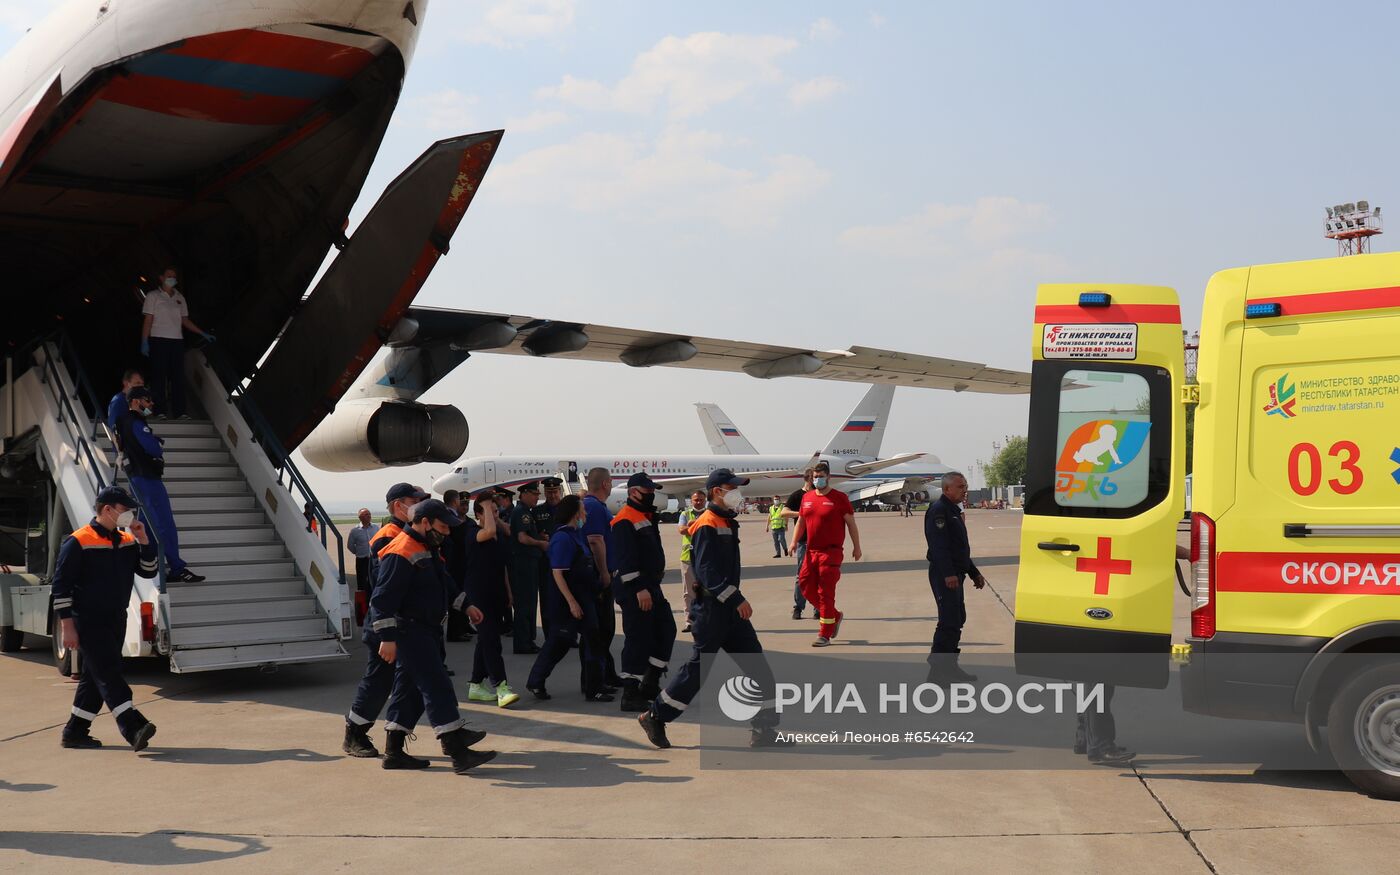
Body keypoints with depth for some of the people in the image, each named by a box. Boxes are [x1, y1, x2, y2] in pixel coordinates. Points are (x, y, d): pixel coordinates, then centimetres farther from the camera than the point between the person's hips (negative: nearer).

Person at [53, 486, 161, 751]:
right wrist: (67, 626, -15)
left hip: (115, 620, 8)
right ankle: (134, 728, -25)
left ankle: (75, 732, 22)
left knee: (96, 677, 12)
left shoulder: (126, 541, 10)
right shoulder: (78, 542, -11)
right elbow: (61, 585, -11)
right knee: (108, 673, -15)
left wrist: (143, 540, -5)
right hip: (88, 622, -8)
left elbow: (148, 571, 9)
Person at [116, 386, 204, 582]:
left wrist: (157, 443, -1)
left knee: (145, 523, 14)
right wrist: (159, 446, 0)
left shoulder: (126, 422, 17)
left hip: (136, 478, 11)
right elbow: (155, 448, -21)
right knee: (165, 524, -9)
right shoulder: (136, 423, -15)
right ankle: (178, 569, -9)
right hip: (148, 478, -11)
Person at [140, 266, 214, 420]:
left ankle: (179, 411, 0)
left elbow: (185, 320, 19)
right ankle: (160, 411, -4)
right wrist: (144, 342, -8)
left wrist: (203, 333, 13)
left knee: (178, 376, 0)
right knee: (159, 376, -5)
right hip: (158, 339, -4)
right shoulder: (153, 296, 4)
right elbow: (147, 320, 0)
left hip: (177, 340, 4)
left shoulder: (179, 298, 17)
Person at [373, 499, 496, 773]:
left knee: (409, 689, 12)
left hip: (425, 632, 11)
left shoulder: (427, 550, 16)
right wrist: (388, 638, -26)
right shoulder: (401, 553, -18)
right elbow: (384, 598, -23)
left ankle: (393, 752, 19)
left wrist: (465, 606, 29)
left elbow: (444, 584, 32)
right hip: (410, 633, -11)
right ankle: (458, 754, -13)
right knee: (437, 687, -12)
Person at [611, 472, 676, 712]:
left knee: (666, 630, 13)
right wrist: (639, 589, -26)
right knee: (638, 638, -8)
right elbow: (626, 559, -23)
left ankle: (650, 684, 22)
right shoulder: (625, 521, -15)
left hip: (651, 587, 10)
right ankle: (630, 695, -2)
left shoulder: (647, 517, 18)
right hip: (634, 591, -10)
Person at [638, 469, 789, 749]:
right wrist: (737, 599, -27)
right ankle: (654, 717, 12)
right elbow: (708, 572, -23)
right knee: (698, 668, -2)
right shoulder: (707, 526, -14)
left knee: (757, 666, 4)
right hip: (712, 608, -9)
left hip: (730, 608, 9)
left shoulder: (727, 523, 16)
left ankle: (765, 731, 7)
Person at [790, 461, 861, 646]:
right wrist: (794, 542, 7)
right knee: (807, 587, 8)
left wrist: (856, 547, -2)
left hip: (831, 552, -6)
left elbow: (851, 523, -2)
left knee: (825, 592, -6)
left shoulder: (839, 498, -5)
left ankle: (825, 635, 0)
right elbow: (801, 522, 18)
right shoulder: (807, 498, 11)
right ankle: (835, 615, 28)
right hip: (811, 551, 6)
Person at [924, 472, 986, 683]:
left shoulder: (954, 511, 20)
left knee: (957, 620, 14)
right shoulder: (938, 511, -13)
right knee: (949, 622, -12)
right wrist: (948, 574, -30)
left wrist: (974, 573, 24)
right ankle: (937, 671, -10)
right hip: (945, 576, -11)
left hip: (955, 575, 11)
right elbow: (938, 545, -23)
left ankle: (949, 667, 22)